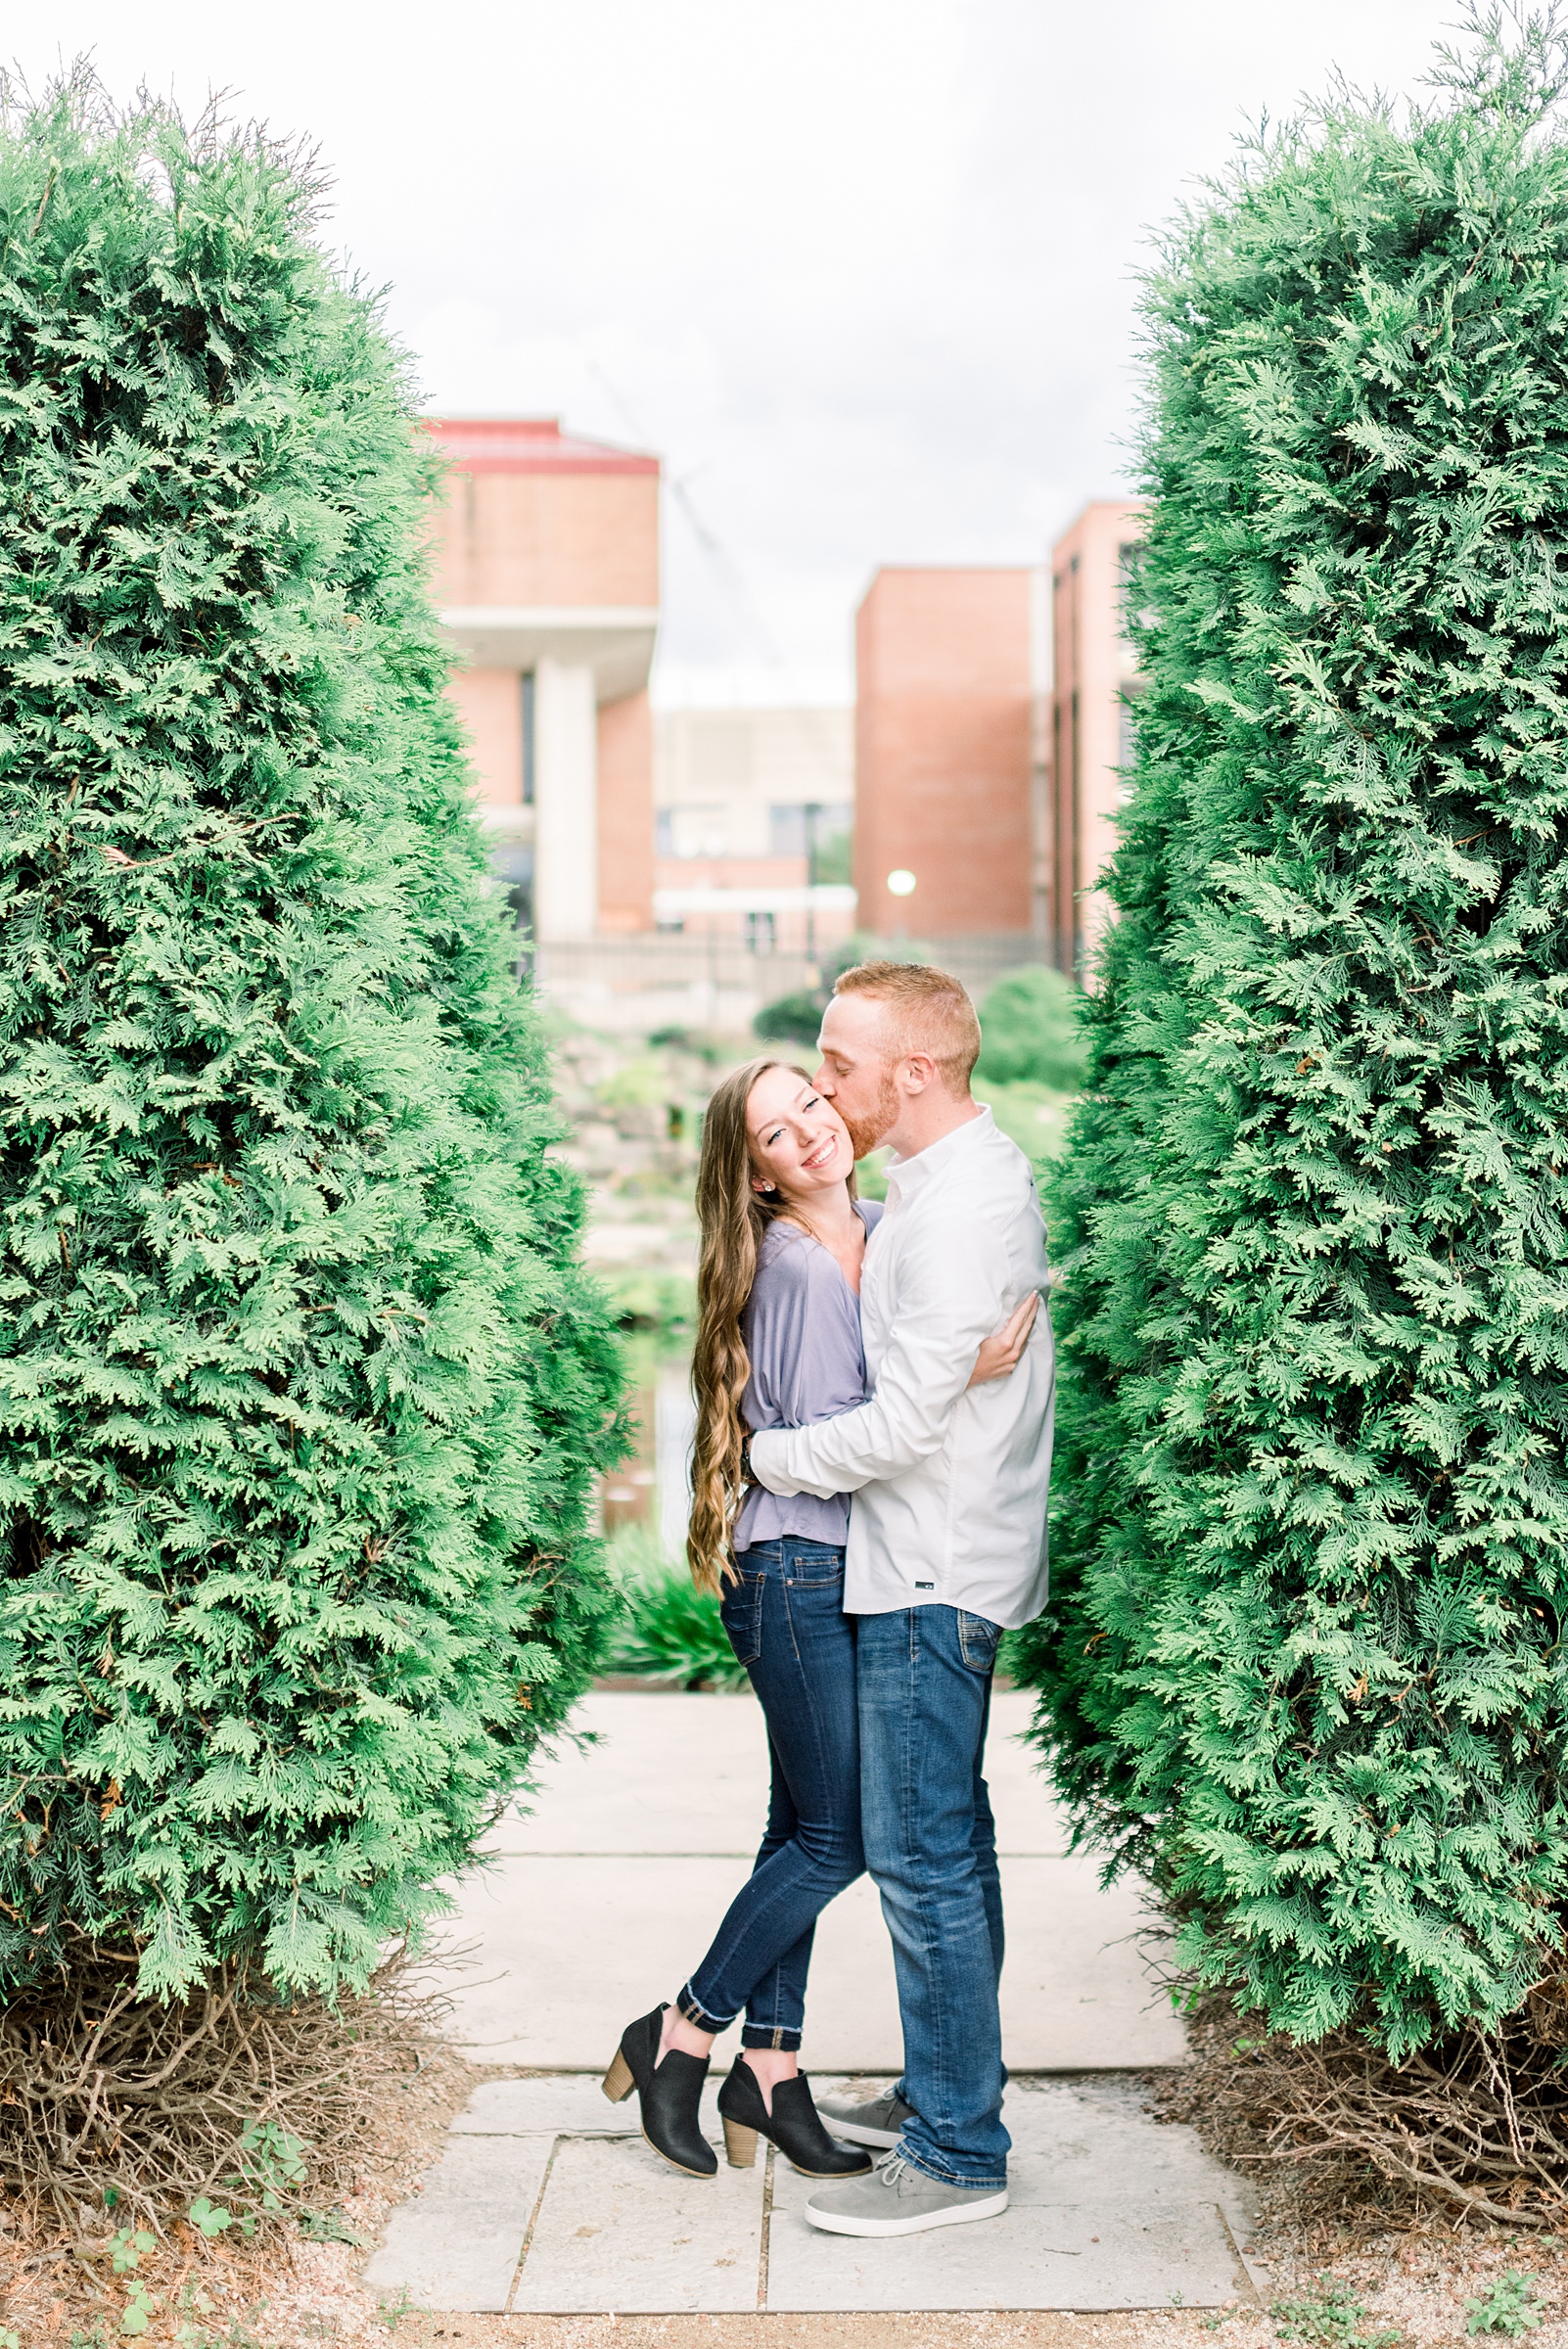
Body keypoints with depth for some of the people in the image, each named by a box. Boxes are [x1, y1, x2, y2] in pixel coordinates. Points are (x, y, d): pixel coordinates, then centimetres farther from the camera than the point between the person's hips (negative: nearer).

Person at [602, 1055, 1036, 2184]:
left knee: (803, 1827, 12)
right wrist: (960, 1378, -24)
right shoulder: (796, 1266, -17)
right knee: (838, 1840, -2)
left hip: (841, 1578, 8)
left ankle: (771, 2067, 22)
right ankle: (678, 2036, 13)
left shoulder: (886, 1229, 7)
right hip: (798, 1579, -8)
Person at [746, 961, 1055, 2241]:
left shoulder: (956, 1209, -22)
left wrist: (768, 1456, -10)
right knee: (949, 1843, 18)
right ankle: (948, 2088, 30)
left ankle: (959, 2155, 5)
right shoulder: (983, 1169, 11)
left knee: (922, 1859, -4)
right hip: (944, 1563, 11)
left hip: (933, 1578, -11)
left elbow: (909, 1422, -23)